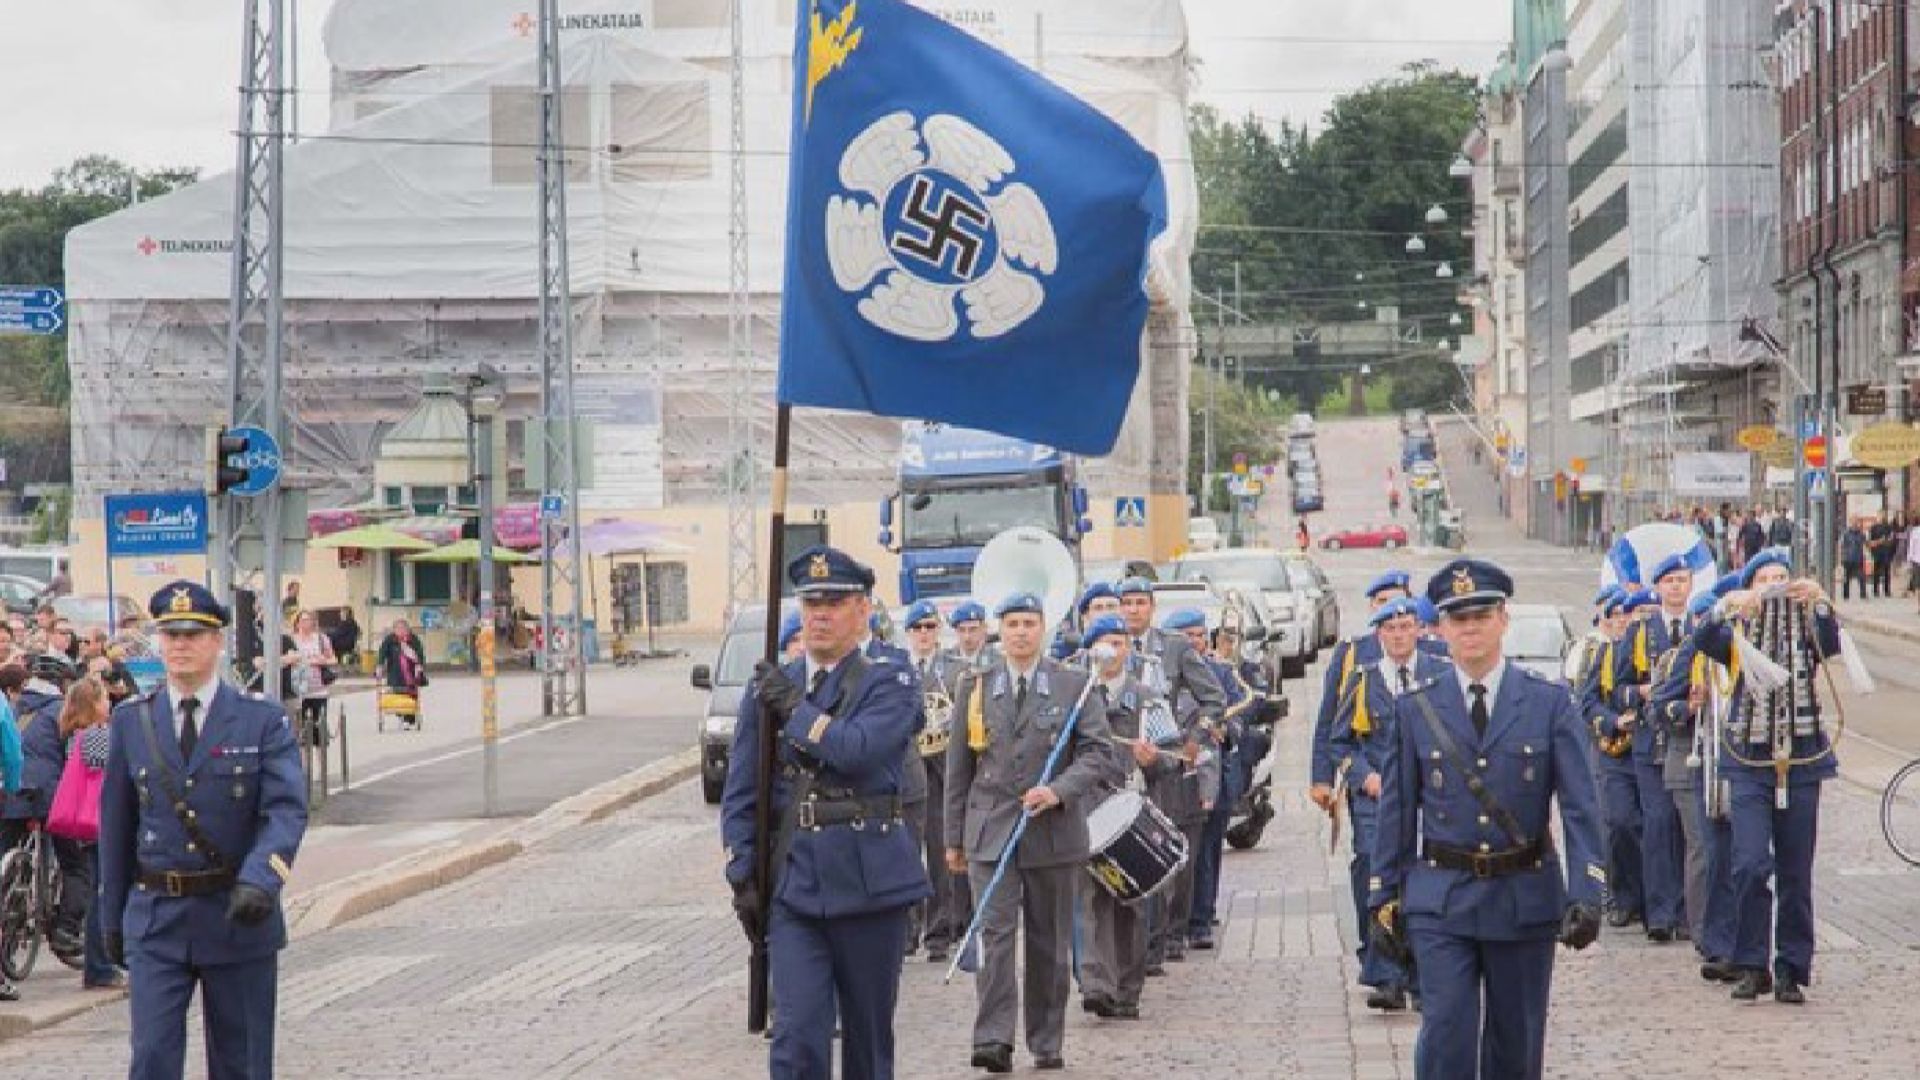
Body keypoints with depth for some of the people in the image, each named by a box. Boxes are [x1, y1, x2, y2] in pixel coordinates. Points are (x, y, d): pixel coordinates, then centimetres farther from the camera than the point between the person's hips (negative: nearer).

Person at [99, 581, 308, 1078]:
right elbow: (116, 823, 11)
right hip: (155, 920, 1)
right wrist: (112, 918, 11)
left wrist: (259, 881, -29)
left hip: (239, 918, -1)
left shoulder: (264, 721, -1)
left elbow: (287, 809, -12)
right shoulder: (131, 722, 6)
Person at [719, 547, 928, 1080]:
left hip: (868, 881, -1)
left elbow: (858, 749, -20)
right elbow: (740, 791, 10)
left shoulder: (889, 686, 1)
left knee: (869, 1032, 9)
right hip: (793, 882, 1)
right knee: (797, 1036, -9)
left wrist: (794, 709, -10)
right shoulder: (769, 687, 10)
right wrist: (743, 876, 1)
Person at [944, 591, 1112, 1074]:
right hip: (990, 830, 0)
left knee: (1050, 942, 7)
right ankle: (993, 1039, -15)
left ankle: (1047, 1043, 17)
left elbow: (1098, 752, -1)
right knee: (995, 933, -12)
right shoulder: (976, 689, 9)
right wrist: (955, 837, 10)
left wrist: (1058, 790, -18)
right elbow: (959, 767, 12)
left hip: (1054, 831, 0)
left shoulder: (1076, 686, 4)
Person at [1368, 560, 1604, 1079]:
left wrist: (1585, 895, -16)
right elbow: (1397, 811, 7)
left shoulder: (1549, 703, -1)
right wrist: (1384, 895, 5)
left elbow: (1579, 807, -6)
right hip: (1440, 902, 0)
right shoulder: (1414, 709, 3)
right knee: (1445, 1036, -10)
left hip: (1524, 900, 0)